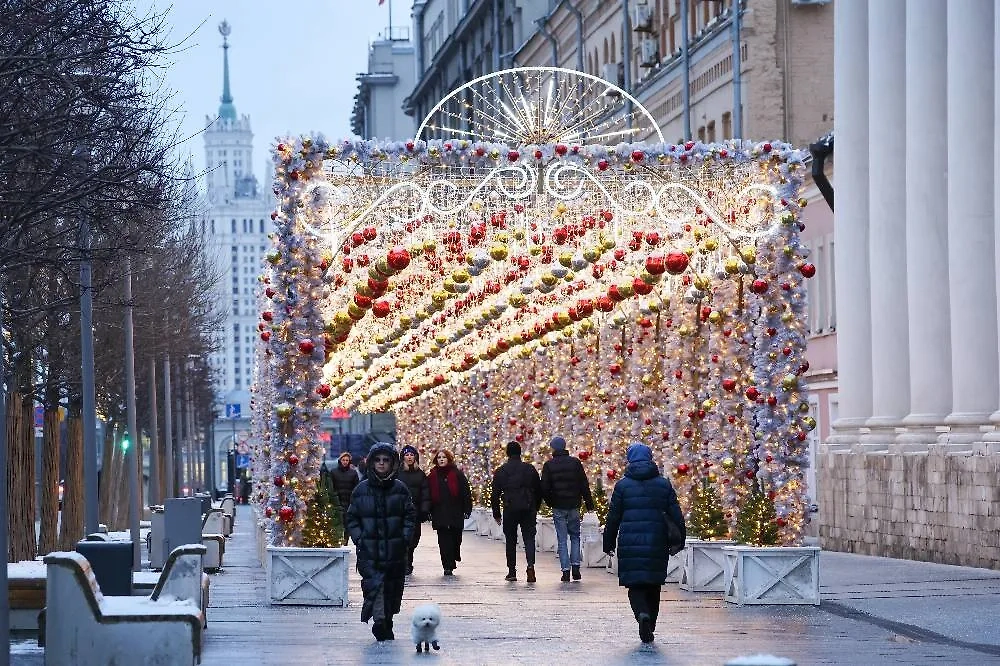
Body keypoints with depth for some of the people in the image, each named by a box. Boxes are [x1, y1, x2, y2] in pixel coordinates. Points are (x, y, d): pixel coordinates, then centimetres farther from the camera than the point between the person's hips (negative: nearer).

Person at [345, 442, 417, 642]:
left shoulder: (400, 488, 5)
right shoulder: (362, 489, 4)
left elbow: (410, 515, 8)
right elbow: (351, 518, 8)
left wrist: (405, 536, -4)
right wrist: (359, 538, -4)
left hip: (395, 549, 1)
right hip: (369, 550, -1)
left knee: (393, 587, 7)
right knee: (374, 584, -16)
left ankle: (387, 623, 19)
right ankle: (379, 621, -22)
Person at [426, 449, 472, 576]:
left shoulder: (457, 474, 2)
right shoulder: (432, 476, 8)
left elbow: (466, 492, 2)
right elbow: (429, 494, 10)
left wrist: (467, 508, -4)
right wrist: (428, 511, 5)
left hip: (456, 512, -1)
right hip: (439, 512, 1)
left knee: (456, 538, 2)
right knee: (444, 540, -4)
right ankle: (448, 566, -2)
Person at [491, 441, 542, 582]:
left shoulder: (501, 471, 2)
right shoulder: (530, 469, 5)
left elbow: (495, 494, 2)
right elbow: (539, 490, 9)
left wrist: (496, 513, 9)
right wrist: (536, 508, 18)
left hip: (509, 510, -1)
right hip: (528, 509, 1)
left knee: (511, 540, 9)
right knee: (529, 538, 0)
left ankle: (512, 571, 10)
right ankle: (530, 565, -22)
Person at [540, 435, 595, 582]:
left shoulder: (549, 465, -2)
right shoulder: (575, 463, 2)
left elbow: (544, 487, -5)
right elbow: (584, 485, 2)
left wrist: (550, 503, 10)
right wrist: (589, 504, 8)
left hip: (558, 507, -1)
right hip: (574, 506, 1)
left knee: (562, 540, 3)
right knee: (575, 536, 14)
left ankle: (565, 570, -3)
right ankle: (576, 566, 1)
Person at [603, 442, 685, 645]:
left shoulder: (622, 485, -1)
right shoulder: (664, 484, 4)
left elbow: (613, 518, 1)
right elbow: (676, 516, 3)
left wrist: (609, 543, 9)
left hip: (630, 544, -2)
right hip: (656, 543, 2)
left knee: (635, 585, 3)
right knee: (653, 586, 14)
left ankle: (642, 613, -26)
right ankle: (649, 628, 16)